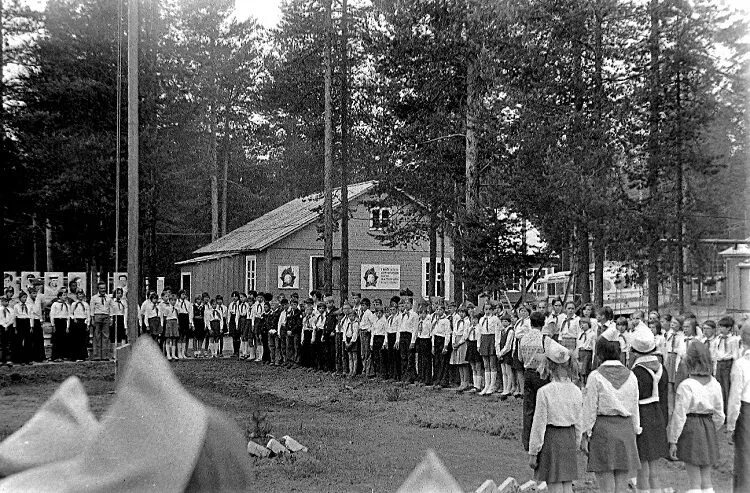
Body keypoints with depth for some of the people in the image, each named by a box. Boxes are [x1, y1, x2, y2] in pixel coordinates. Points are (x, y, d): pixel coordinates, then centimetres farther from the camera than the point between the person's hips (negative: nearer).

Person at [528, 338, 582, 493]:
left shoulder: (544, 392, -16)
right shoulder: (576, 391, 0)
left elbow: (539, 424, -12)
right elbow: (578, 422, 7)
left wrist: (533, 453, -5)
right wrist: (576, 444, 20)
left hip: (551, 439, -5)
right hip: (569, 439, 5)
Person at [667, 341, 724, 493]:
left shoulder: (685, 386, -17)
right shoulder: (715, 384, 1)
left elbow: (679, 416, -14)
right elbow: (719, 415, 7)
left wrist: (673, 441, -6)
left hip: (691, 429, -5)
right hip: (709, 429, 6)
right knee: (706, 480, 14)